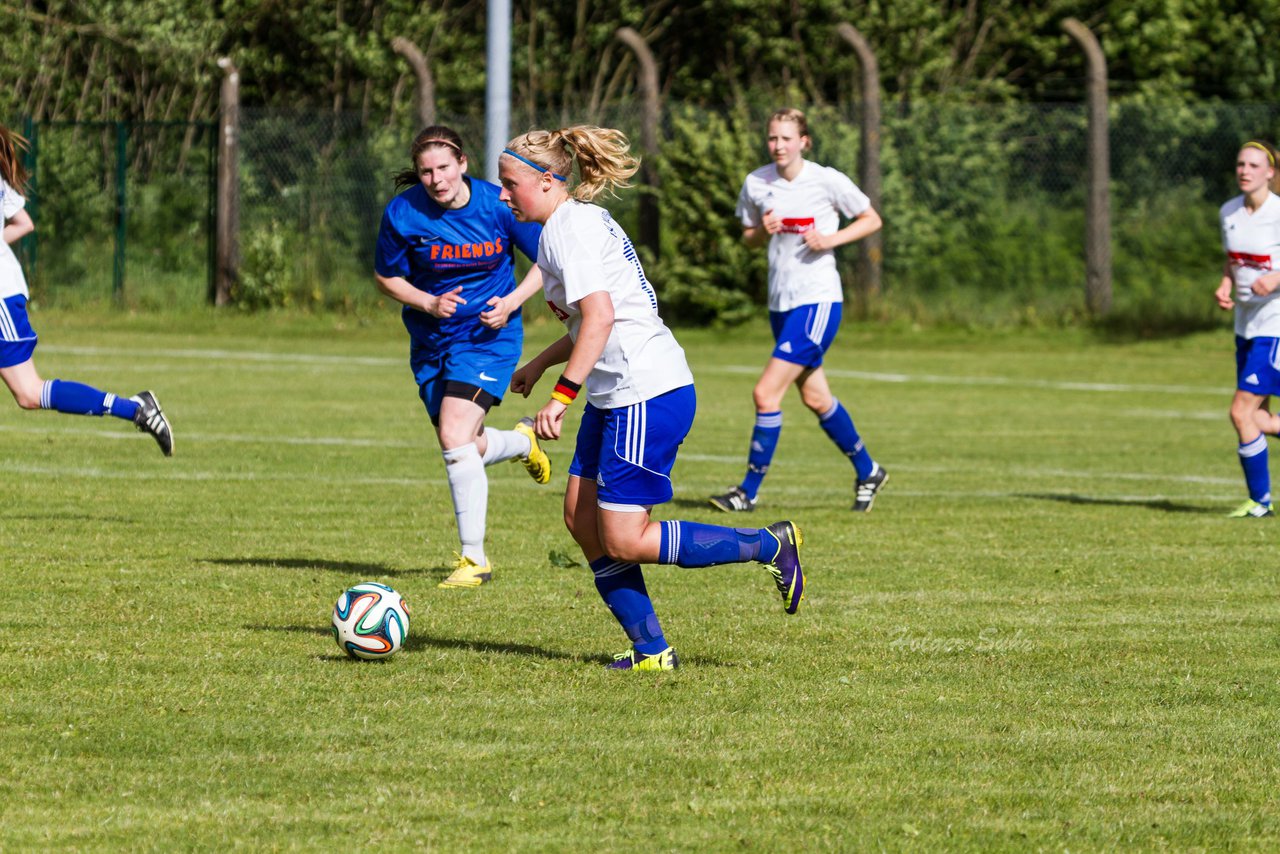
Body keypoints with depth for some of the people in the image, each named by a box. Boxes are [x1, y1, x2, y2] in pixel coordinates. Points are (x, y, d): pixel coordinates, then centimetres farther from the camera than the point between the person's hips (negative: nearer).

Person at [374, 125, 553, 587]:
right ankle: (523, 440, 48)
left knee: (455, 439, -21)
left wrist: (511, 302, -15)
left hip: (488, 335, -4)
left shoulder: (497, 206, -14)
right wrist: (428, 303, -15)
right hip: (431, 340, 4)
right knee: (469, 450, 11)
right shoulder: (403, 213, -12)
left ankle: (475, 558, -12)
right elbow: (387, 276, 2)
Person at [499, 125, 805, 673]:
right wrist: (540, 364, 32)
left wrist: (562, 395, -27)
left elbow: (600, 317, -25)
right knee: (582, 520, 7)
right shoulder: (581, 221, 17)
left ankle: (772, 546, 1)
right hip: (618, 397, 11)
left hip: (649, 396, -11)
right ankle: (650, 650, 10)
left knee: (624, 541, -8)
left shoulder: (568, 230, -14)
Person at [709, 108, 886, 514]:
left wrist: (831, 238, -14)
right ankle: (868, 471, 35)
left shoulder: (827, 181, -9)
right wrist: (762, 231, -8)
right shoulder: (756, 183, 3)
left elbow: (872, 220, 2)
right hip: (780, 303, 6)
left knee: (766, 392, -14)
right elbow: (749, 237, 15)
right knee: (815, 398, 15)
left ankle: (749, 491, -4)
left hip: (818, 300, -6)